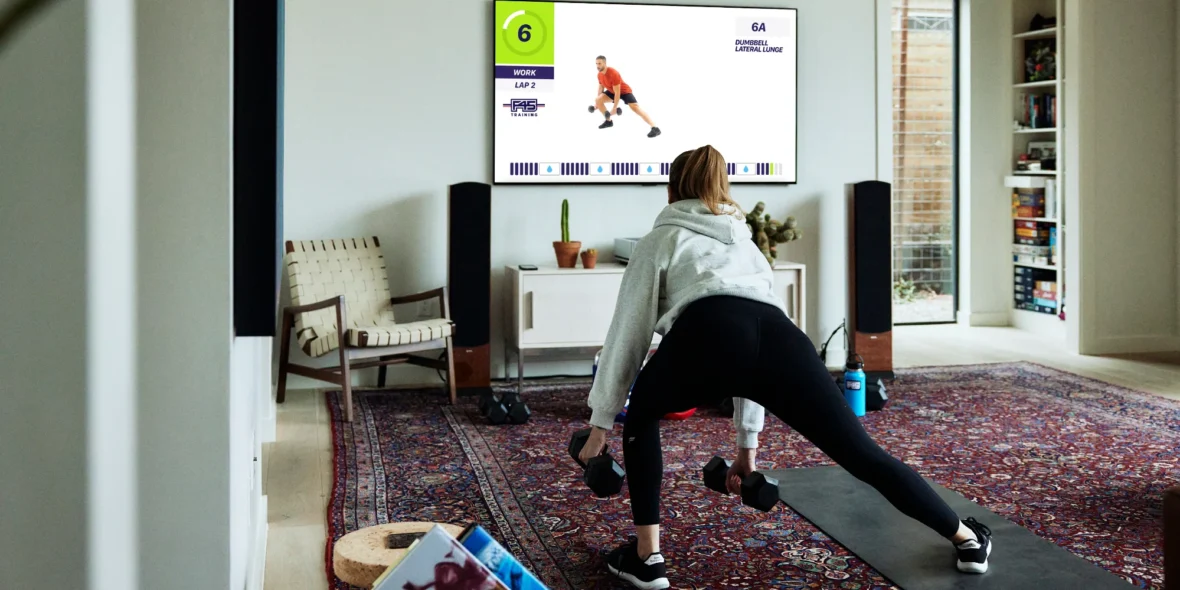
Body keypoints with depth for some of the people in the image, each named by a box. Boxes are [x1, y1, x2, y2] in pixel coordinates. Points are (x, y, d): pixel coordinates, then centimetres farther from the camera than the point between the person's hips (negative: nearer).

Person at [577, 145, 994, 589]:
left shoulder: (660, 240, 30)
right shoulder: (745, 242, 42)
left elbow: (628, 332, 26)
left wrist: (600, 422, 33)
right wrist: (746, 444, 48)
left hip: (708, 336, -4)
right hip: (781, 338, 4)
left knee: (642, 417, 27)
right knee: (861, 453, 19)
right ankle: (968, 540, 32)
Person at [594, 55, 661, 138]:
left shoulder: (613, 73, -34)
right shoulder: (600, 74, -9)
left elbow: (617, 93, -31)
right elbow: (601, 87, 11)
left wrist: (614, 108, -28)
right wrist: (597, 103, 9)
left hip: (624, 91, -8)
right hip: (612, 91, 8)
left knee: (635, 107, -26)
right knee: (598, 100, -7)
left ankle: (655, 128, -36)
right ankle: (608, 121, 13)